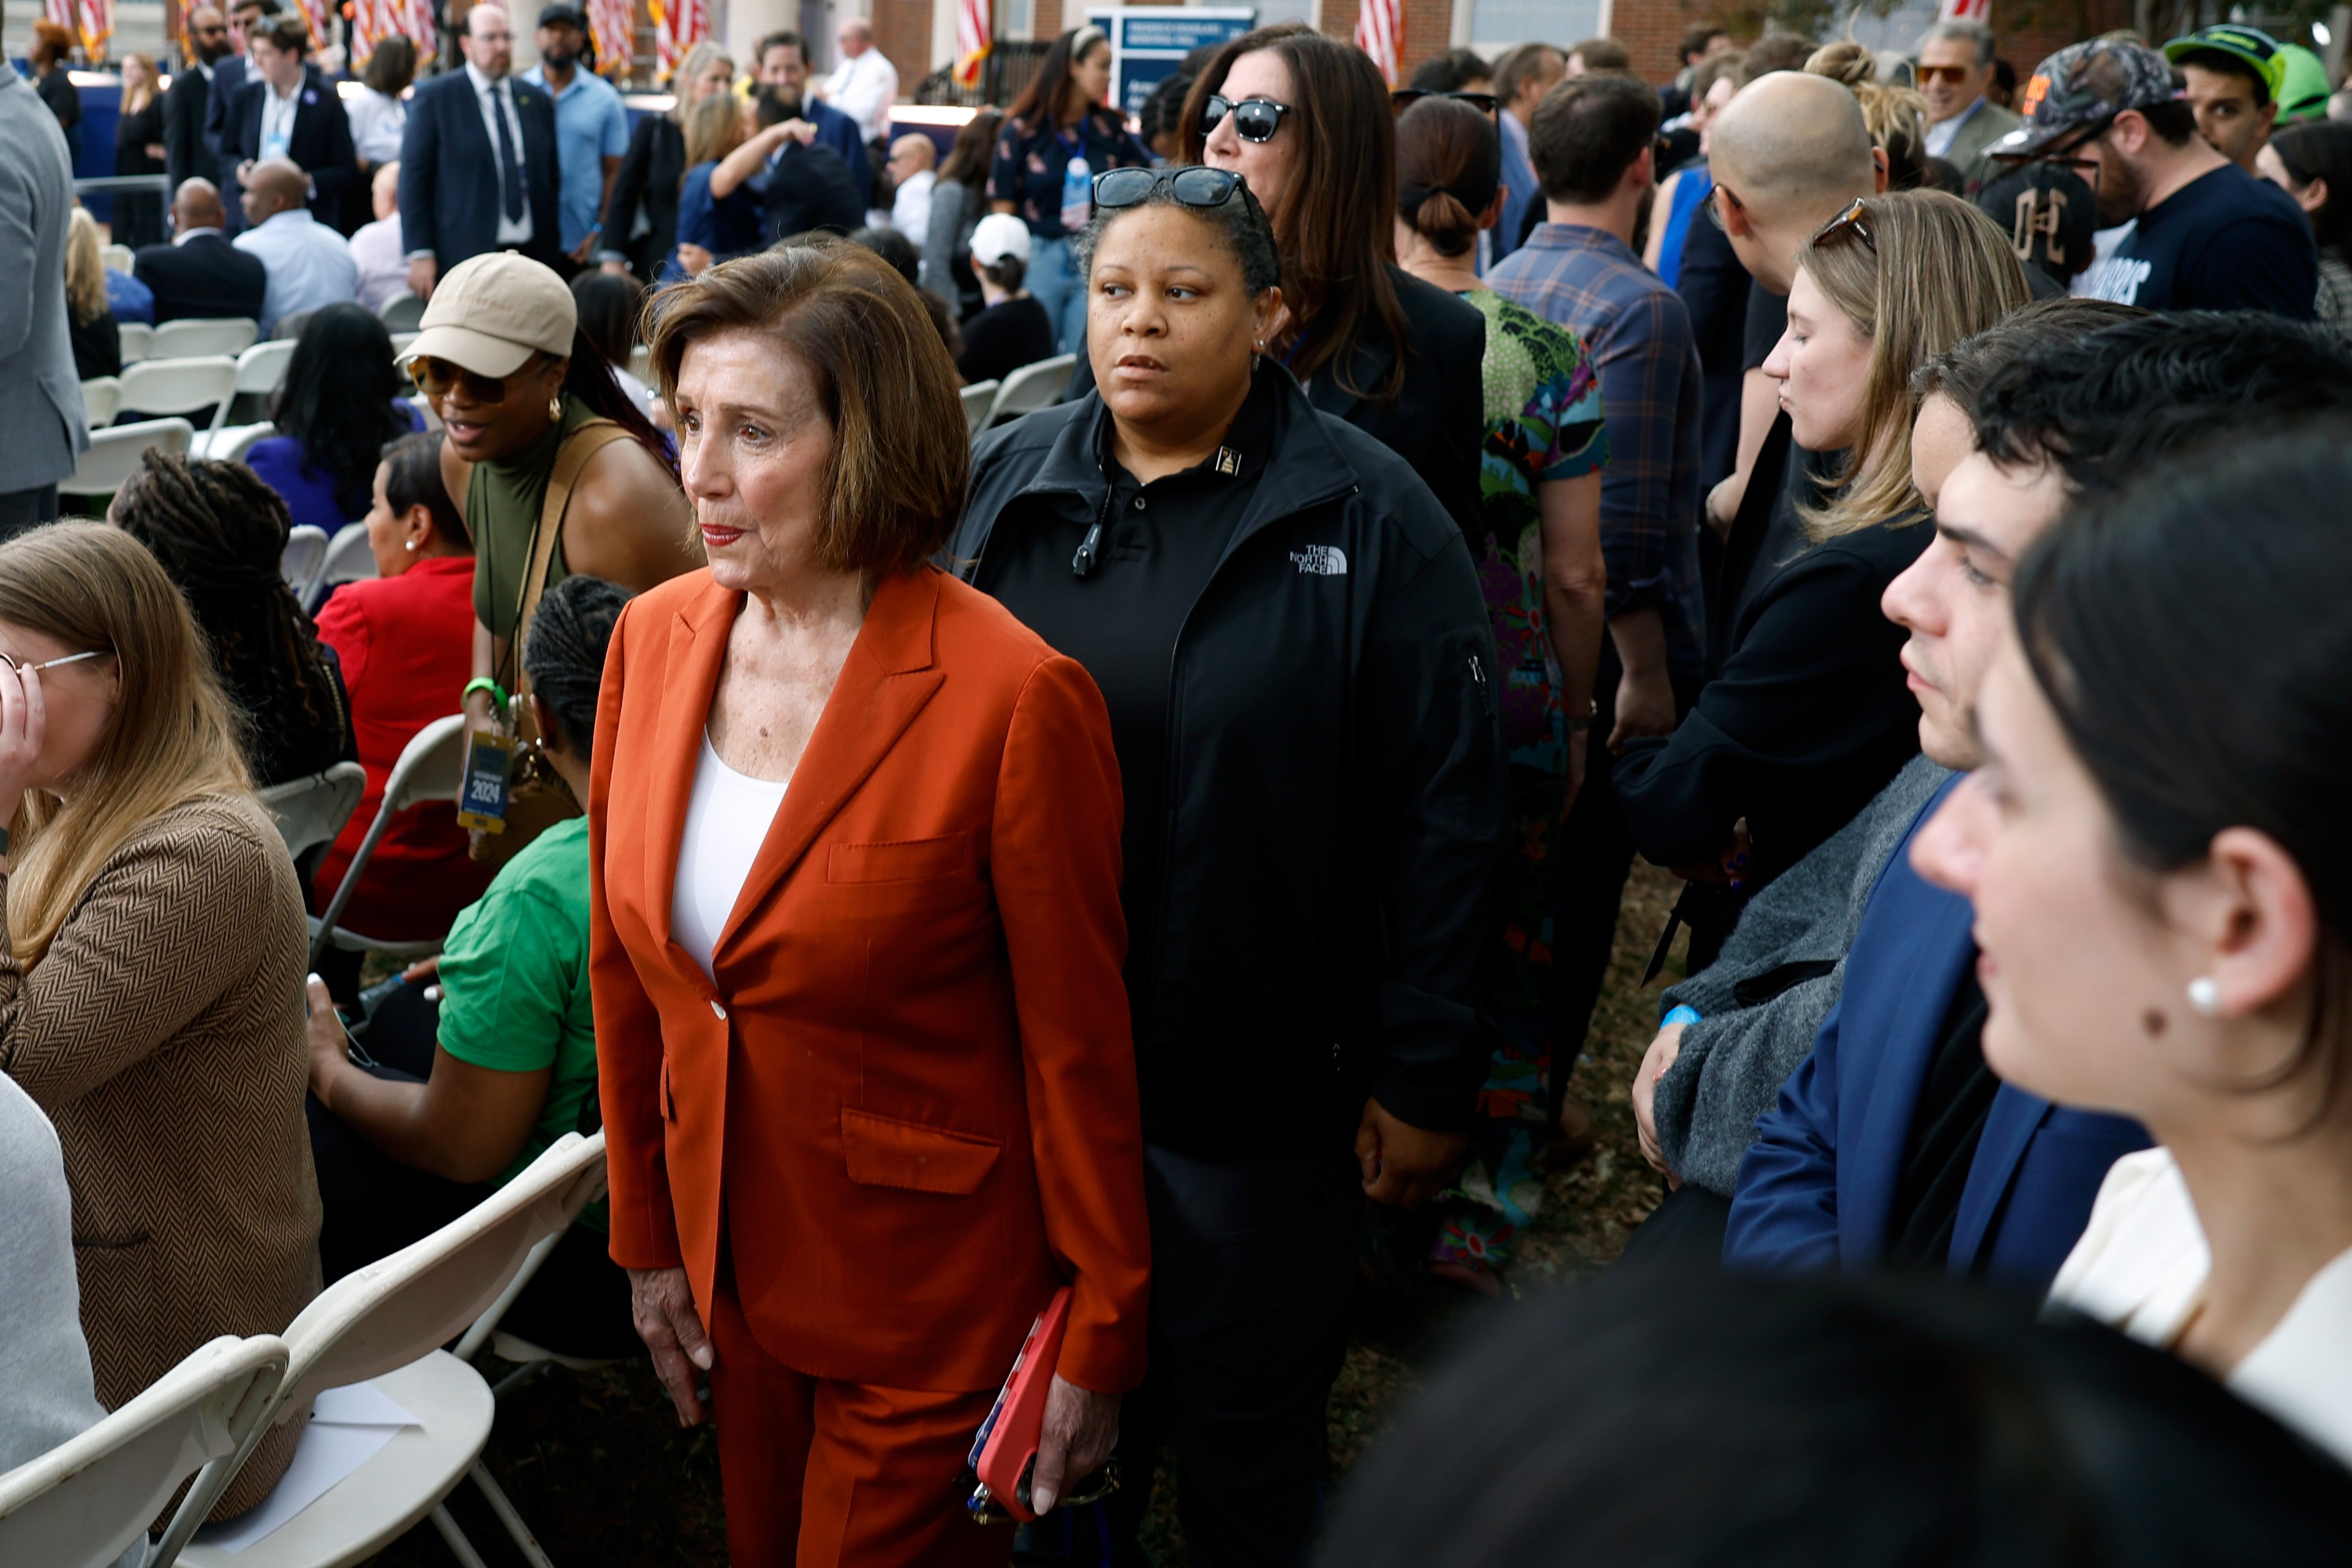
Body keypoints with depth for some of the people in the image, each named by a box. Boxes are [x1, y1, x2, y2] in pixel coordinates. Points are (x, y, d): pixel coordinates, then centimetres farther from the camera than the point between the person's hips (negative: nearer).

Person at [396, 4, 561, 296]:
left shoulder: (537, 100, 13)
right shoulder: (434, 96, 1)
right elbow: (414, 177, -1)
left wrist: (552, 252, 11)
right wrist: (420, 254, -8)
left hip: (532, 257, 4)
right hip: (464, 258, -3)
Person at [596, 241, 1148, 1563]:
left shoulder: (1013, 697, -23)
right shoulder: (656, 638, -4)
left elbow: (1079, 1046, -15)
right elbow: (627, 966, 6)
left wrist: (1101, 1342, -8)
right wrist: (649, 1237, 10)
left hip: (931, 1297, -6)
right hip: (733, 1256, 6)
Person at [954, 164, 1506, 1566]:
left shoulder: (1368, 517, -10)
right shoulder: (1005, 485, 2)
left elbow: (1451, 810, -11)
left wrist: (1426, 1077, -11)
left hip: (1264, 1093, -3)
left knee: (1252, 1447, 15)